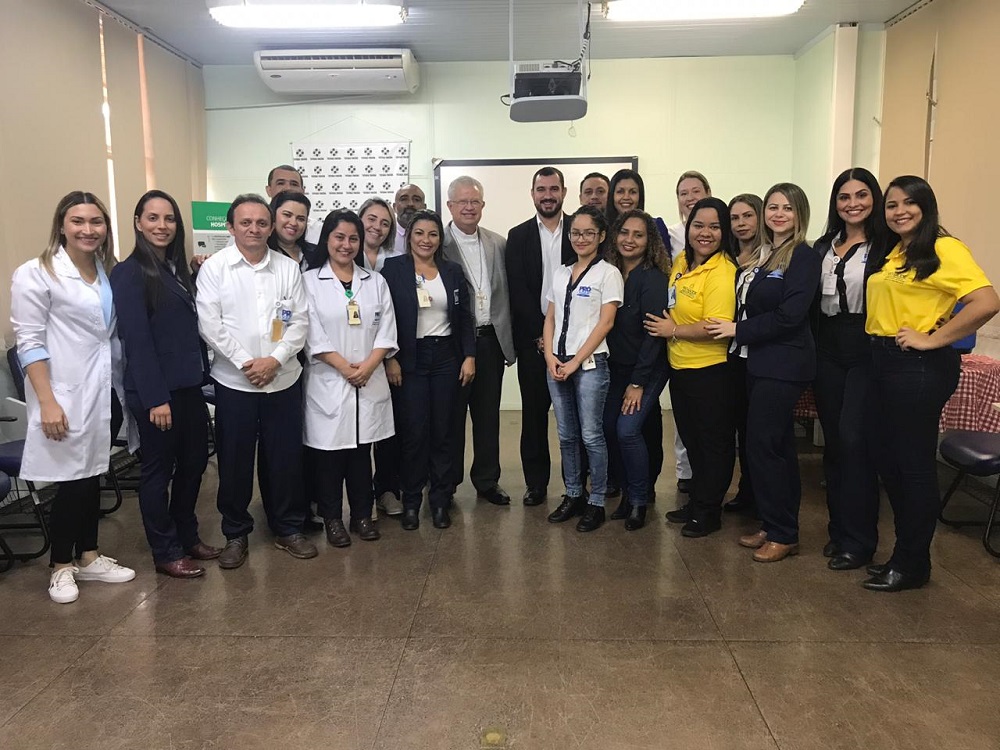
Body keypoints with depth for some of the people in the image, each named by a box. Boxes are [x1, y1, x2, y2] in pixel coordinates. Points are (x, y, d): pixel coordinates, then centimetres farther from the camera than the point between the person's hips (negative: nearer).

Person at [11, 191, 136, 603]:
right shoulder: (36, 273, -8)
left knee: (92, 476, 14)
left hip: (105, 391, 6)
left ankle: (88, 557, 28)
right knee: (71, 481, 2)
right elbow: (29, 342, -12)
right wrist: (47, 401, -17)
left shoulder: (109, 271, 10)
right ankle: (61, 566, 20)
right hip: (66, 394, -6)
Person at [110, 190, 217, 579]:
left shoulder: (177, 268, 12)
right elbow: (136, 340, -17)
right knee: (159, 468, 6)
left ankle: (187, 535, 32)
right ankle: (166, 552, 20)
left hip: (188, 384, 8)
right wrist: (155, 398, -20)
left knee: (194, 461, 15)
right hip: (156, 389, -7)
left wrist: (202, 376, 7)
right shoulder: (130, 273, -11)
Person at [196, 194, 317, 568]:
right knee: (234, 461, 7)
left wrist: (275, 359, -12)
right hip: (234, 381, -1)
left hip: (283, 379, 2)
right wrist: (244, 362, -12)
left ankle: (288, 528, 25)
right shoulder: (214, 267, -1)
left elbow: (300, 321, 0)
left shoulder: (289, 267, 5)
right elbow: (209, 324, -7)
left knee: (285, 458, 8)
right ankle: (235, 534, 24)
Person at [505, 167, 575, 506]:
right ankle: (536, 482, 17)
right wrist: (540, 333, -8)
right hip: (532, 337, 1)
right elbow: (518, 291, -1)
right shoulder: (518, 236, 6)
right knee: (534, 411, 7)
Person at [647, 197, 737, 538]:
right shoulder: (681, 262, 6)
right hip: (680, 368, 9)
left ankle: (708, 512, 22)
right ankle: (695, 503, 35)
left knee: (714, 442, 8)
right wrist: (668, 328, 7)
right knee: (691, 440, 20)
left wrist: (673, 330, -15)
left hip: (711, 371, -8)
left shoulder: (722, 272, -19)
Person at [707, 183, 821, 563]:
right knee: (777, 445, 13)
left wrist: (739, 330, -12)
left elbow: (790, 315, -18)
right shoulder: (763, 254, 15)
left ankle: (783, 534, 6)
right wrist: (736, 328, 0)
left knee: (762, 444, -7)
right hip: (759, 362, 8)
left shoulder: (804, 257, -9)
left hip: (784, 365, -8)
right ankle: (775, 527, 23)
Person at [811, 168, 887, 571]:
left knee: (854, 440, -7)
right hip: (827, 352, 6)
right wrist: (812, 348, 5)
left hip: (866, 355, -5)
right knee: (833, 442, 10)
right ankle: (838, 529, 23)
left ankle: (859, 541, 5)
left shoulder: (886, 246, -5)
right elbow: (812, 302, 11)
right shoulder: (823, 247, 11)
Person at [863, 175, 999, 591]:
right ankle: (904, 552, 29)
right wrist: (878, 342, 5)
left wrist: (932, 339, -18)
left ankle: (913, 564, 18)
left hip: (919, 367, -8)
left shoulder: (943, 248, -10)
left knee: (914, 463, 2)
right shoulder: (891, 253, 15)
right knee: (887, 459, 14)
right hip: (884, 361, 9)